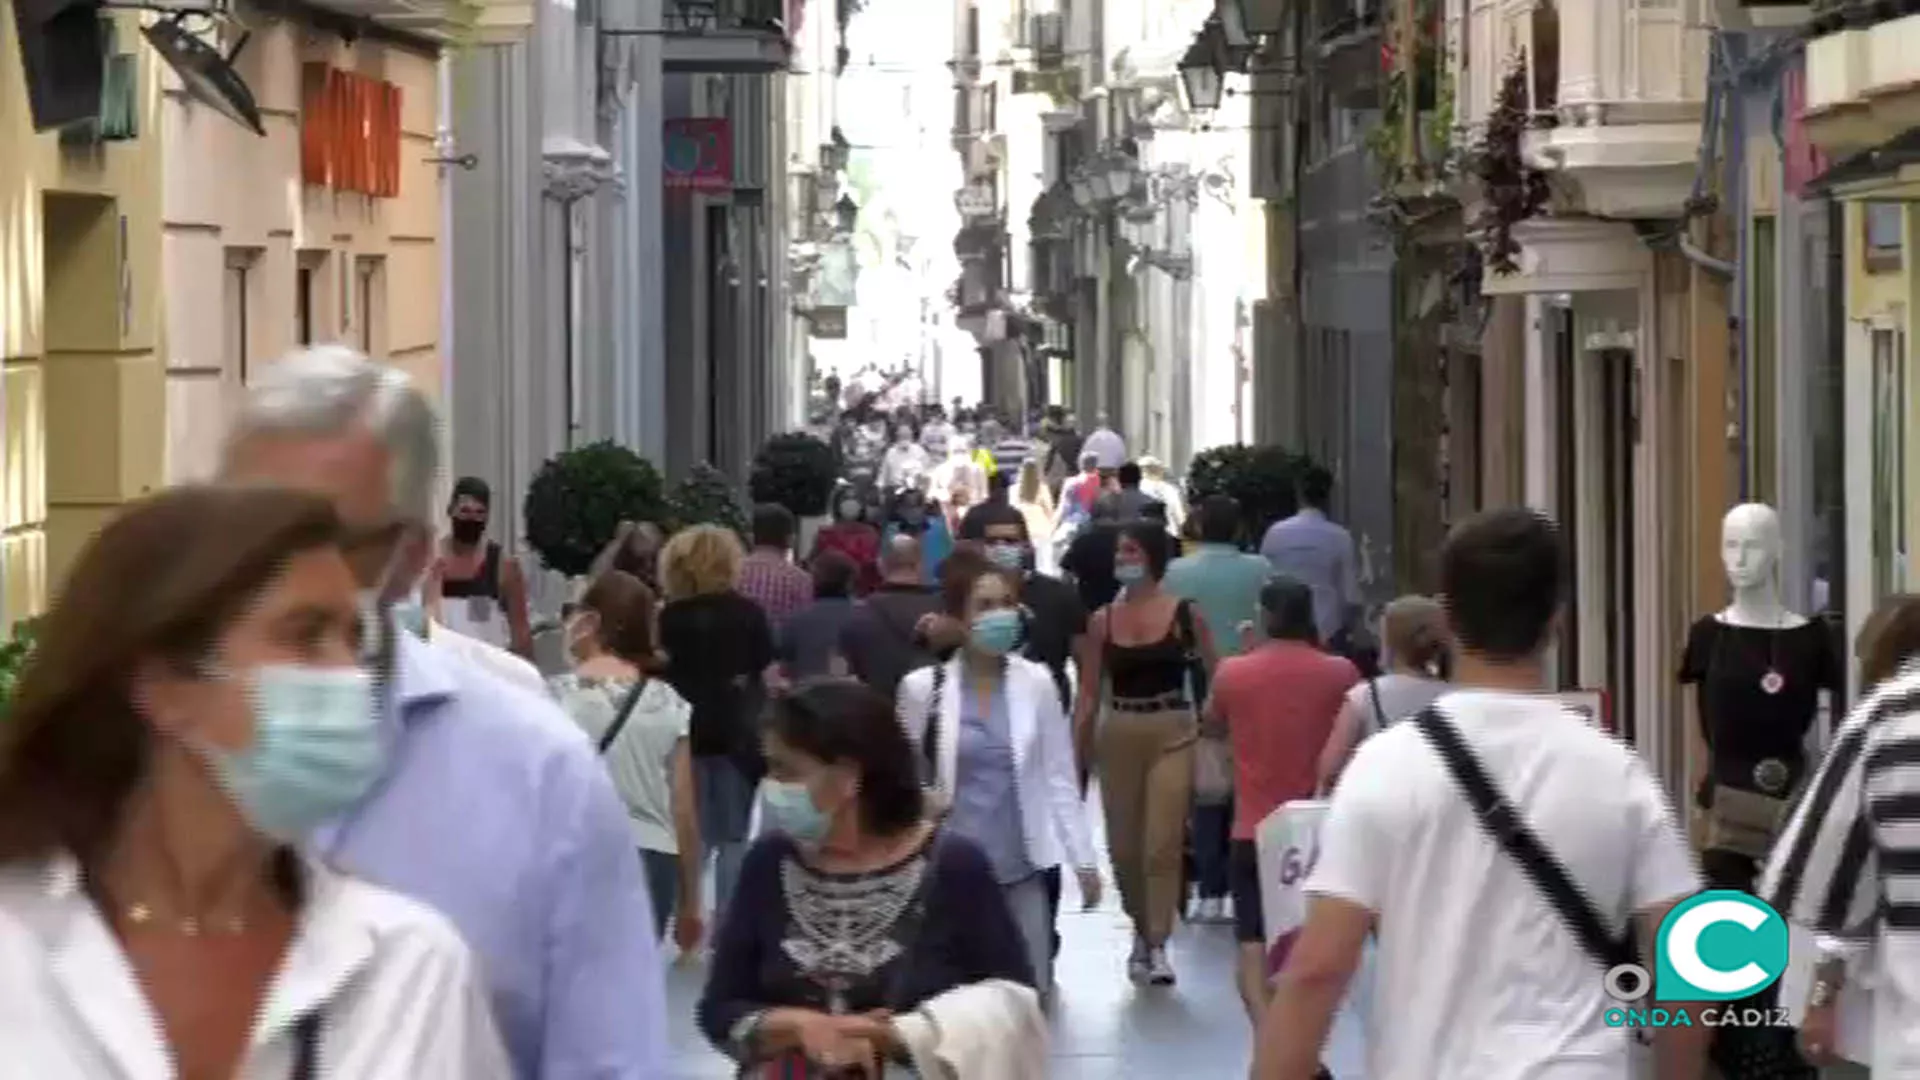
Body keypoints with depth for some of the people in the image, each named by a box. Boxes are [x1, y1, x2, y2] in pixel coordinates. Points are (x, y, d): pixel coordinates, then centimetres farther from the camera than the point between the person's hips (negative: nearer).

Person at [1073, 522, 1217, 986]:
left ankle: (1158, 946, -6)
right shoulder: (1102, 620, 4)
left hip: (1172, 734, -3)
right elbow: (1089, 692, 6)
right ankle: (1142, 930, 32)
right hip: (1119, 736, 3)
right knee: (1123, 846, 10)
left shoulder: (1185, 614, -3)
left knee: (1162, 843, -12)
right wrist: (1074, 749, 0)